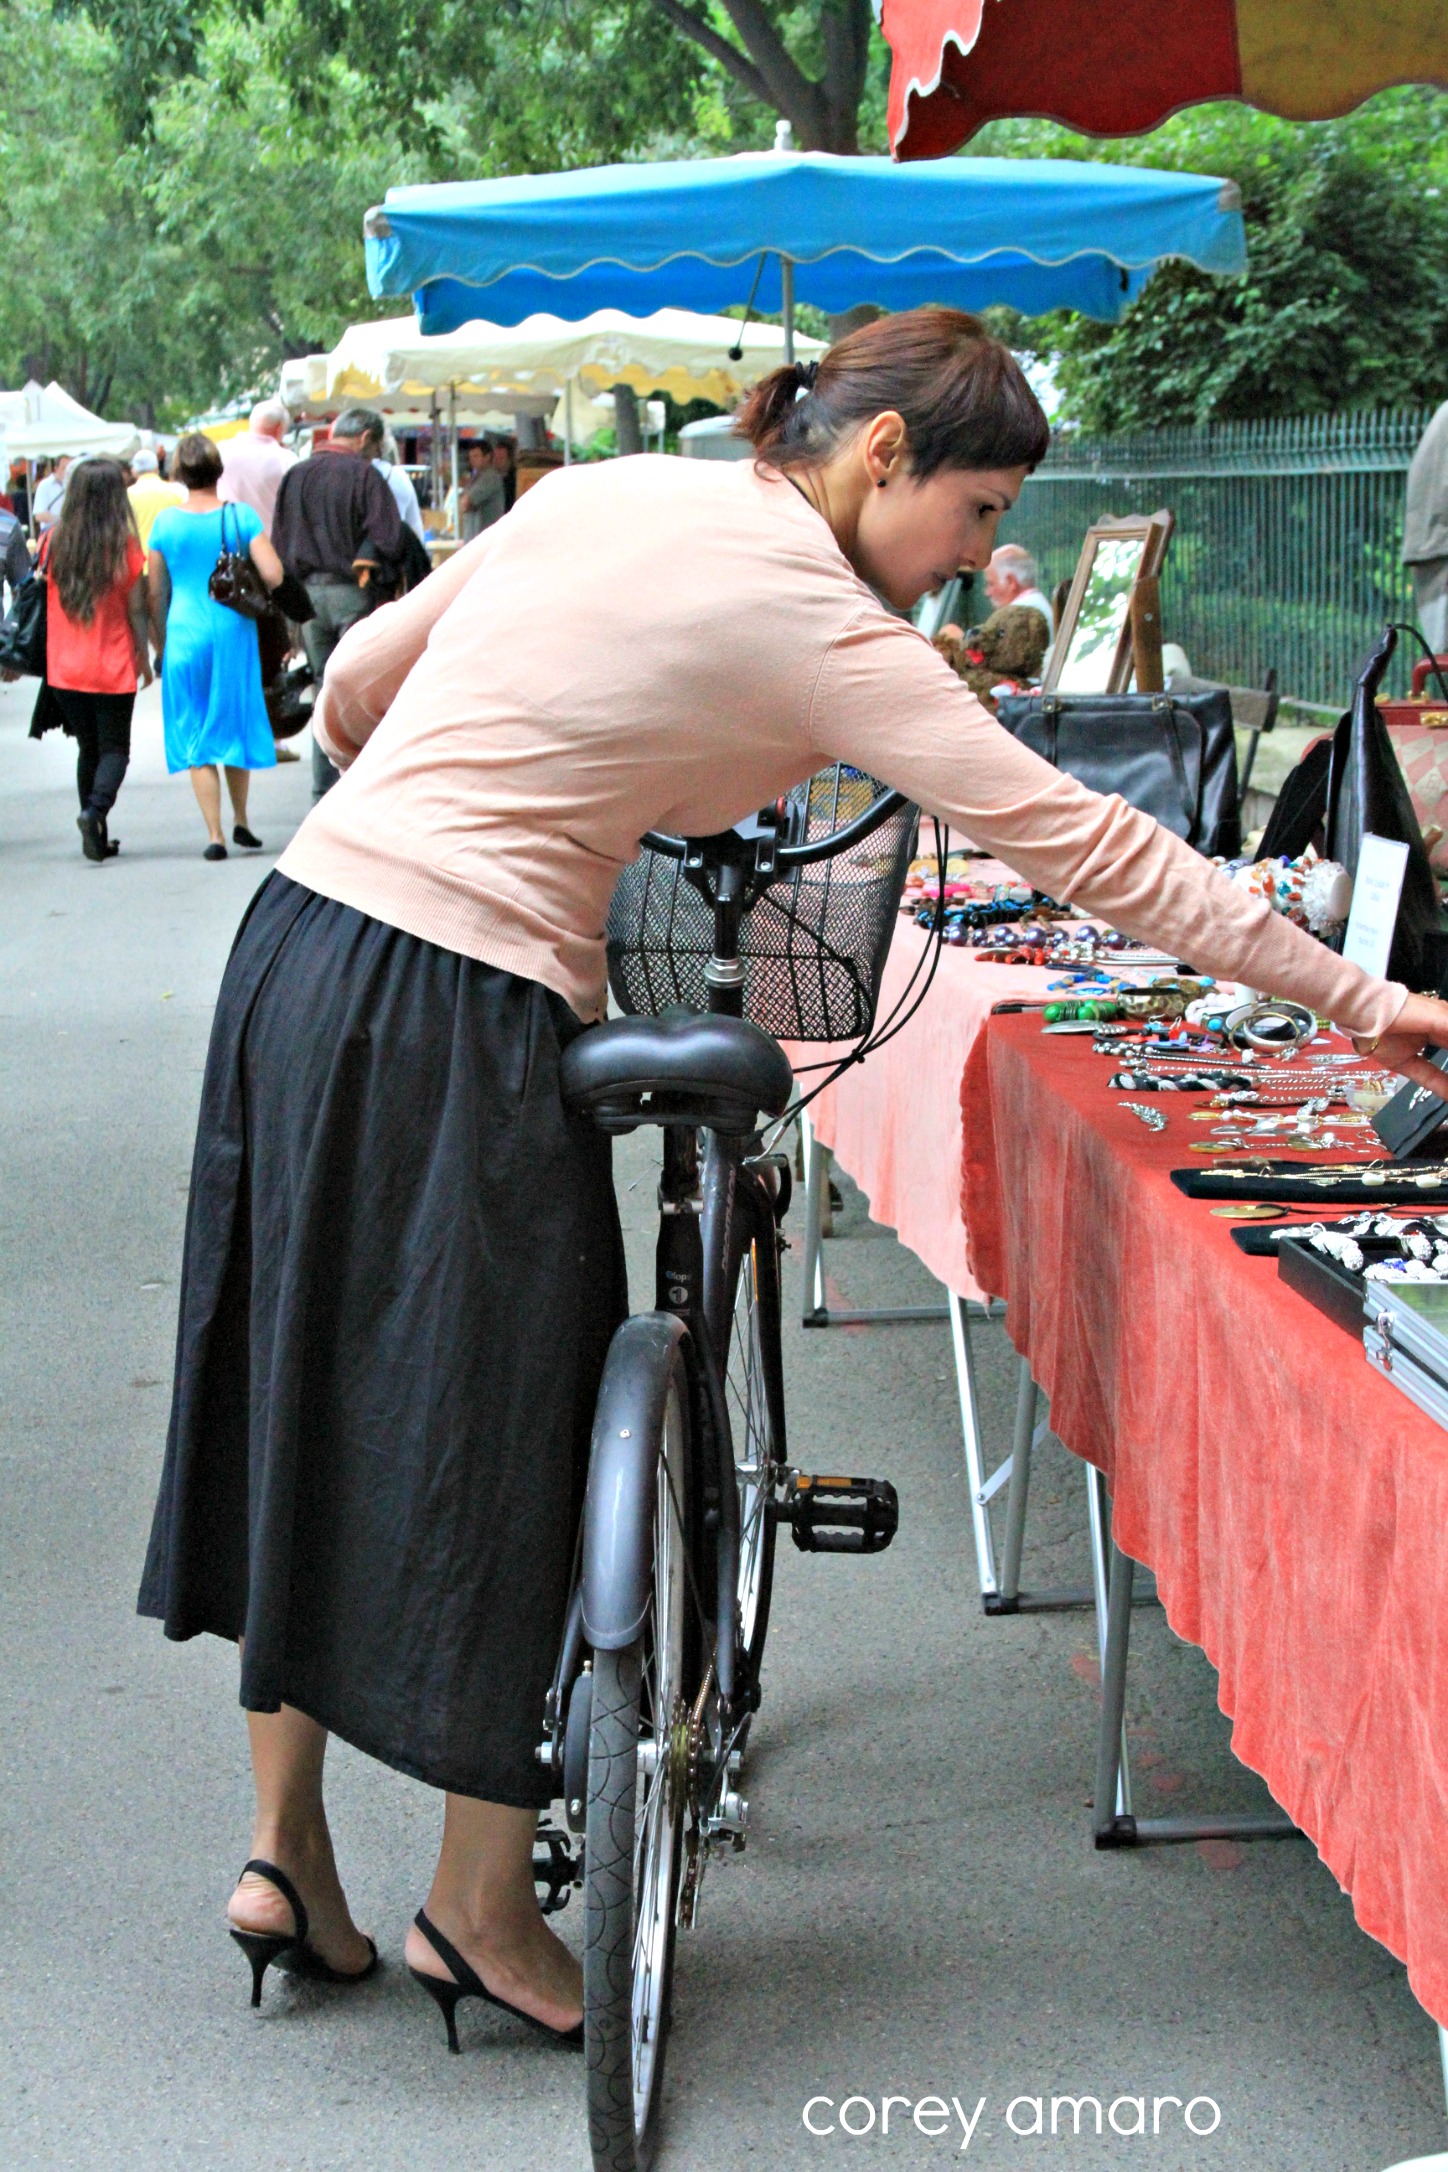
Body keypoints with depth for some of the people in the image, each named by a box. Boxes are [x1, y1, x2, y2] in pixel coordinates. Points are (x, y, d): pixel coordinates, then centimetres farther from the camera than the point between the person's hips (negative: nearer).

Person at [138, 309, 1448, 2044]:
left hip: (301, 936, 8)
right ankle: (480, 1903, 20)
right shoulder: (817, 623, -10)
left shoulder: (603, 492, 11)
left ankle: (285, 1839, 27)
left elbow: (351, 688, 17)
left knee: (311, 1411, 16)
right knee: (489, 1453, 6)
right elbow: (1078, 843, -12)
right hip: (460, 1020, -8)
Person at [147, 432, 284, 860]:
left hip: (185, 635, 0)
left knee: (196, 737, 6)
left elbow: (156, 592, 4)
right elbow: (273, 575, -13)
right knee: (235, 726, 18)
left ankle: (214, 835, 0)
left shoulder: (165, 522, -3)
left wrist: (159, 646, 15)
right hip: (234, 632, 0)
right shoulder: (241, 516, -6)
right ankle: (240, 822, 24)